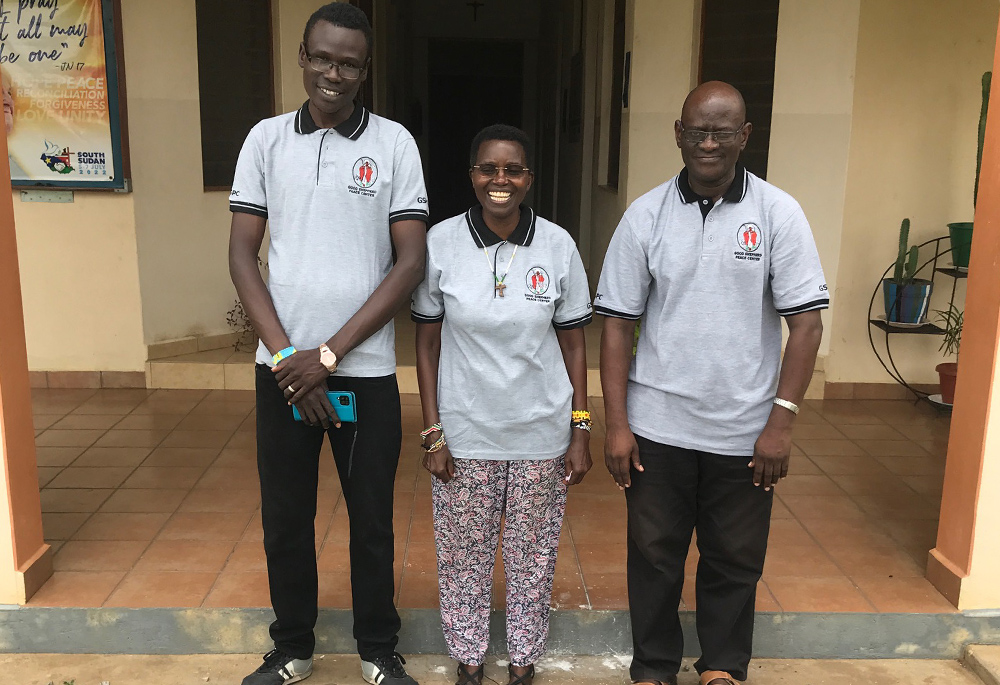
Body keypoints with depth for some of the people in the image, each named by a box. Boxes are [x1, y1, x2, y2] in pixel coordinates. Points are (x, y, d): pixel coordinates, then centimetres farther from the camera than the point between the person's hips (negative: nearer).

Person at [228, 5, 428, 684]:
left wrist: (328, 354, -12)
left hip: (366, 370, -2)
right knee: (285, 517, 13)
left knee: (372, 520, 10)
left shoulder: (394, 143, -2)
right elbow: (242, 255, 2)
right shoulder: (266, 139, 3)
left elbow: (412, 261, -7)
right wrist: (286, 355, -9)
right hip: (282, 368, 2)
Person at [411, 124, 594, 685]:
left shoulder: (558, 246, -6)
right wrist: (432, 433, -4)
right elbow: (427, 344, -2)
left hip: (542, 434, 1)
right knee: (464, 554, 12)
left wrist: (580, 432, -2)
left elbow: (574, 344, 0)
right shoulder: (441, 243, -7)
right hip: (465, 432, 0)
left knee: (533, 554, 13)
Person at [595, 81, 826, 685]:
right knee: (654, 554, 13)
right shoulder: (646, 215, -1)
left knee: (735, 560, 15)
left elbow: (806, 323, -5)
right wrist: (617, 424, -5)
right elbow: (617, 323, -1)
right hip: (658, 426, 1)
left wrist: (782, 421, -11)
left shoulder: (779, 214, -4)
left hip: (745, 431, 0)